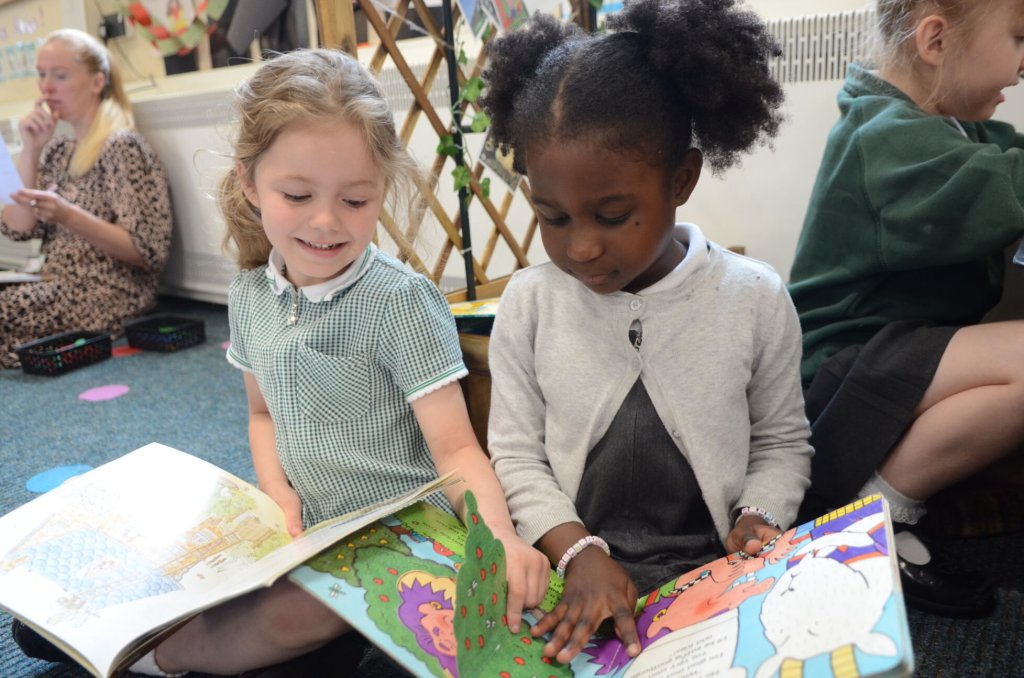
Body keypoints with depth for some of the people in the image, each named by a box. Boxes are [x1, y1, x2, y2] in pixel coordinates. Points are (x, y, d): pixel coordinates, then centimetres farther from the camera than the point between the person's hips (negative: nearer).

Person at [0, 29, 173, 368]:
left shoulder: (122, 147, -10)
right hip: (60, 288, 7)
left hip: (107, 297, -7)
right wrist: (30, 150, -2)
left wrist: (68, 215, -27)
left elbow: (148, 252, -16)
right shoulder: (58, 148, 14)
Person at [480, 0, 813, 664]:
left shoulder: (754, 299, -6)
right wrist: (580, 552, -13)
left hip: (712, 567, 0)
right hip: (573, 566, 1)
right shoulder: (530, 302, -5)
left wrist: (758, 518, -10)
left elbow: (782, 443, 7)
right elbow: (517, 455, 0)